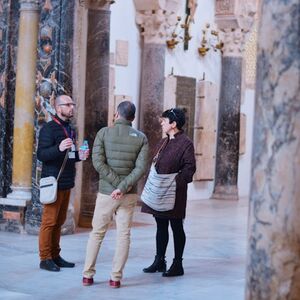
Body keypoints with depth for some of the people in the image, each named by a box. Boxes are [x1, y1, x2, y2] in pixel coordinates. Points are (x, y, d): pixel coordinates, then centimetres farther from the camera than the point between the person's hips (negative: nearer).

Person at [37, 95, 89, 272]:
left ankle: (55, 256, 16)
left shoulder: (70, 130, 18)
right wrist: (59, 148, -33)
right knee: (49, 221, -6)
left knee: (59, 221, 10)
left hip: (67, 183, 8)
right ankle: (45, 259, -2)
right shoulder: (49, 128, -8)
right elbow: (41, 155, -17)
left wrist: (80, 156, 5)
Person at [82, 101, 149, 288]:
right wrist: (123, 188, -16)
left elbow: (98, 162, -14)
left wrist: (118, 184, -12)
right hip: (129, 195, 1)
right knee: (124, 235, 7)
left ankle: (88, 275, 12)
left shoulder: (104, 133, -4)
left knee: (97, 233, 11)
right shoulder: (141, 138, 0)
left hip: (106, 193, -1)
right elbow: (141, 167, -11)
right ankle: (116, 277, 5)